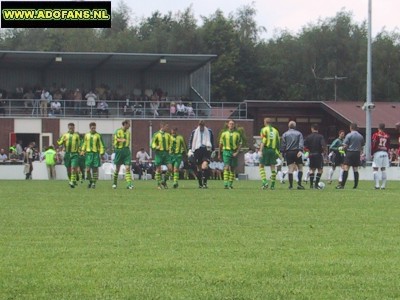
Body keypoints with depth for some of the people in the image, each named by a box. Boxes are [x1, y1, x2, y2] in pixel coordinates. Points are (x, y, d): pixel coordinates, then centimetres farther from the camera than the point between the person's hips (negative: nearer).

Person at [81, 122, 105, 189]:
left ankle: (94, 183, 8)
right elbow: (84, 144, 17)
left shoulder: (98, 135, 2)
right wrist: (82, 150, 5)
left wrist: (101, 153, -6)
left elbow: (101, 145, 2)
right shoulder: (86, 135, 10)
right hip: (88, 153, 2)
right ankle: (90, 181, 15)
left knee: (95, 169, -1)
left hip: (96, 153, -2)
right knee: (88, 169, -5)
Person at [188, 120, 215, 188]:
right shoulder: (194, 132, 11)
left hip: (206, 150, -2)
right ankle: (200, 184, 14)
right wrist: (190, 150, -1)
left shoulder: (209, 132, 11)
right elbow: (190, 141, 12)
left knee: (205, 166, -21)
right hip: (197, 150, 2)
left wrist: (213, 150, 15)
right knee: (199, 168, 5)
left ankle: (204, 182, -23)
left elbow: (212, 141, 18)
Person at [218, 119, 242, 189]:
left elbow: (240, 144, 5)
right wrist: (219, 154, 13)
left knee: (232, 169, 6)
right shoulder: (224, 133, 6)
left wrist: (237, 152, -9)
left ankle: (230, 184, 15)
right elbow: (221, 144, 12)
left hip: (234, 153, 2)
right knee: (226, 168, -15)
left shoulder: (237, 134, 6)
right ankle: (225, 184, -20)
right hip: (226, 152, -2)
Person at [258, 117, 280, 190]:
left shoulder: (264, 129, -1)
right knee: (273, 167, 6)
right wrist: (277, 152, 20)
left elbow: (263, 141, -11)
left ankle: (264, 181, -14)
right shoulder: (275, 130, 13)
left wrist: (260, 151, -14)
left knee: (261, 166, 2)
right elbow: (278, 142, 13)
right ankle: (273, 185, 5)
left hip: (266, 149, -4)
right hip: (273, 150, 4)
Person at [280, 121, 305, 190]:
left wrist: (282, 152, 9)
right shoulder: (299, 133, 9)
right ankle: (299, 184, -5)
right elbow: (301, 142, -6)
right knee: (300, 168, 7)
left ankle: (291, 185, -6)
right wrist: (300, 150, -15)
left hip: (288, 153, 1)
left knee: (290, 169, -1)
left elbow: (283, 145, 5)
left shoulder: (285, 134, 10)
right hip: (297, 152, -1)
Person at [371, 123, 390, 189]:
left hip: (378, 153, -4)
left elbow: (373, 145, -7)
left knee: (375, 169, -2)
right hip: (385, 153, 4)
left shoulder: (376, 135, -5)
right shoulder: (387, 136, 8)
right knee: (383, 169, 10)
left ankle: (377, 185, -12)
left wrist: (371, 153, 2)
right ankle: (383, 185, 9)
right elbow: (388, 146, 10)